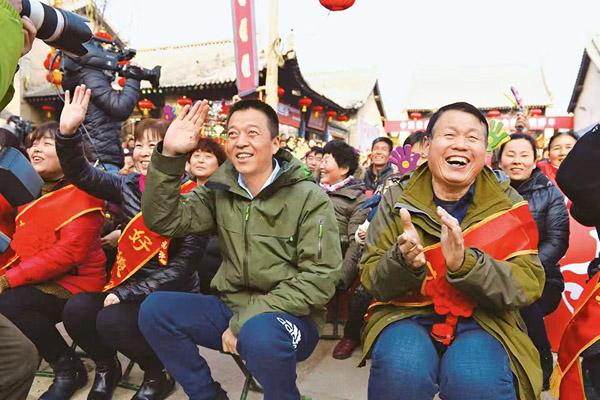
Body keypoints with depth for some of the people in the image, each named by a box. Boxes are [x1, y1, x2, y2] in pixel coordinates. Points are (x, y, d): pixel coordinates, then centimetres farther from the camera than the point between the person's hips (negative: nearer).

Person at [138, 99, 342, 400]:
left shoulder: (310, 199, -9)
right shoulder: (219, 190, 5)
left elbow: (320, 276, -15)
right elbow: (163, 221, -4)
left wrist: (245, 321, -19)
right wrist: (168, 155, -18)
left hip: (290, 316, -4)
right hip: (230, 308, 5)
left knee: (259, 334, -37)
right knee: (155, 309, -13)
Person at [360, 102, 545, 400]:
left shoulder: (507, 202, 1)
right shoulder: (396, 199, -1)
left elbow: (528, 284, -8)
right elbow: (371, 281, -2)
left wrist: (464, 262, -28)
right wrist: (403, 261, -25)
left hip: (483, 319, 0)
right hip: (406, 313, 0)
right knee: (402, 369, -30)